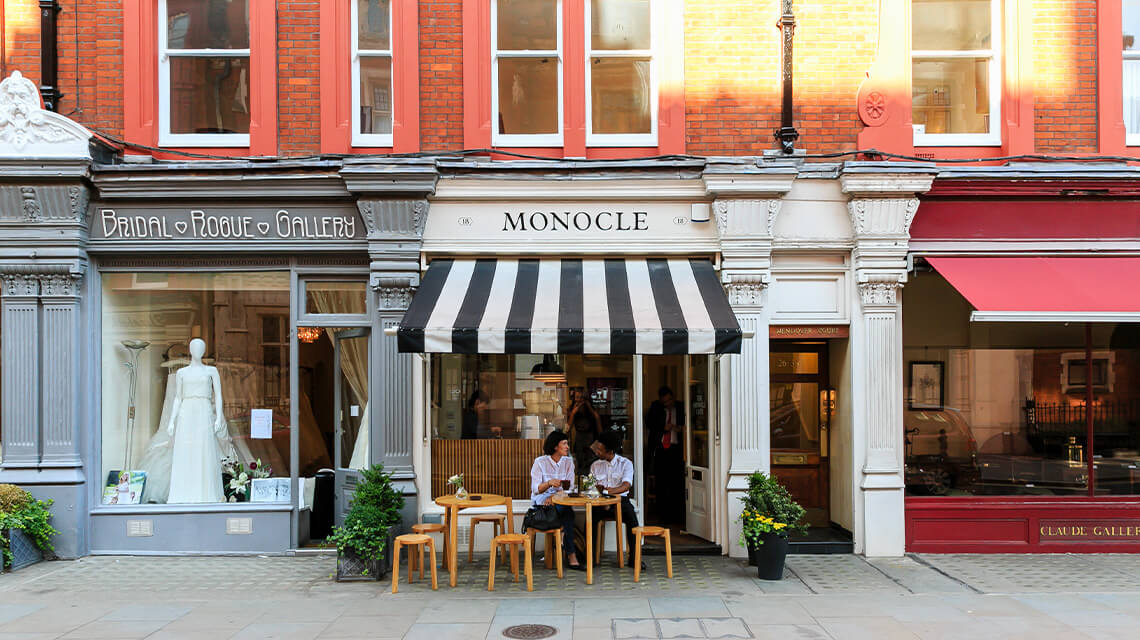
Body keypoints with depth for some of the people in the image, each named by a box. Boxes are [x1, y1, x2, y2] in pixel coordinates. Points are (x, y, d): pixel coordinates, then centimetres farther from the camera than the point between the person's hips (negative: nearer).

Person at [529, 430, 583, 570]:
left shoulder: (568, 462, 5)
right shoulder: (540, 462, -6)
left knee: (567, 511, -34)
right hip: (540, 502, -3)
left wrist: (555, 496, -21)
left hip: (560, 500, 3)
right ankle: (571, 556, -30)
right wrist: (549, 483, -31)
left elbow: (570, 487, -3)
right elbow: (536, 489, -10)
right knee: (568, 512, -33)